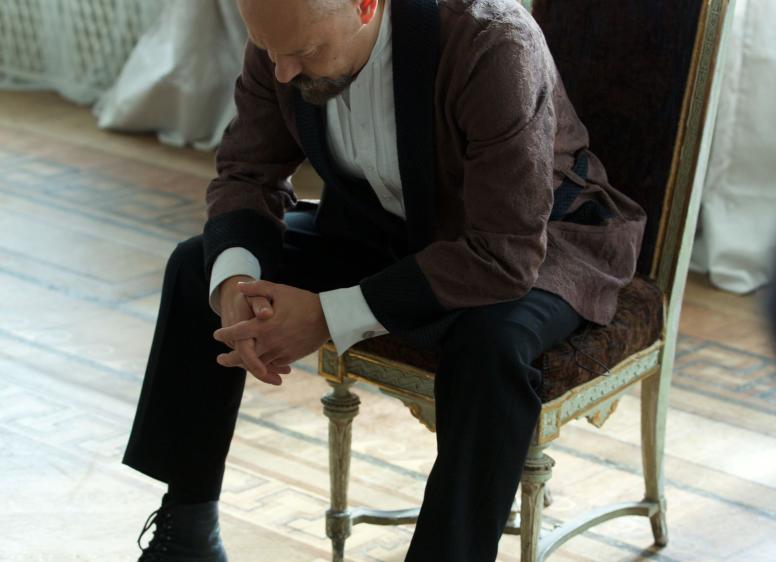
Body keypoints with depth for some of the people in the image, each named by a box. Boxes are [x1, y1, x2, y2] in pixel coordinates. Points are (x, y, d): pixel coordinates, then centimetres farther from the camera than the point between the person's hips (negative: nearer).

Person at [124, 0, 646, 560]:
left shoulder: (492, 47, -35)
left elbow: (505, 255, -35)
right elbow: (247, 173, -5)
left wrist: (330, 317, -37)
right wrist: (234, 282, -27)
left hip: (533, 241, -6)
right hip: (389, 223, 6)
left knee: (493, 343, -38)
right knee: (199, 268, -4)